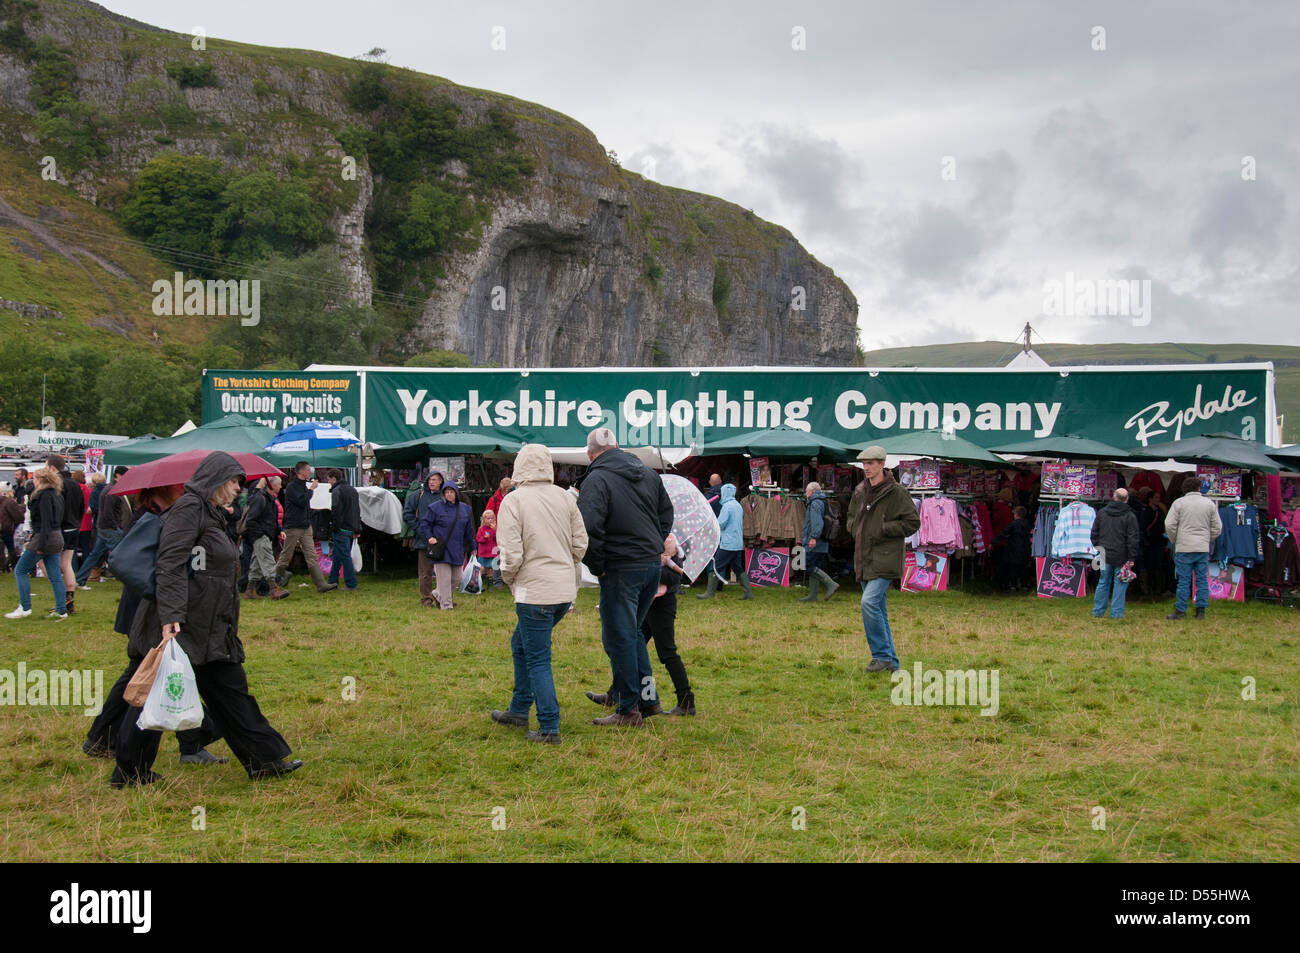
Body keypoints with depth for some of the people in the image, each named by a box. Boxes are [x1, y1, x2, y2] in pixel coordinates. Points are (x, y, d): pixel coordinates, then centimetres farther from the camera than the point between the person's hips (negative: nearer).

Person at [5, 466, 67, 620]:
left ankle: (25, 607, 0)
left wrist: (40, 544, -22)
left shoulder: (44, 495, -13)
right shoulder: (57, 495, 14)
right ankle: (61, 610, 3)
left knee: (20, 570, 3)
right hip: (57, 538, 9)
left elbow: (46, 521, -20)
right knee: (55, 576, 7)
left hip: (44, 538, -9)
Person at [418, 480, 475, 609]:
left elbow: (469, 530, 18)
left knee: (456, 579, 9)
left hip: (457, 550, 5)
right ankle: (446, 604, -1)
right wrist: (429, 537, -12)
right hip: (441, 549, -5)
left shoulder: (465, 509, 12)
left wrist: (471, 547, 20)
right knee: (444, 578, -7)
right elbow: (424, 524, 2)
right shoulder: (435, 507, -2)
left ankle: (439, 595, 29)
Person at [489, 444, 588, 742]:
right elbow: (580, 543, 7)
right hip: (566, 590, 7)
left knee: (537, 659, 1)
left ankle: (549, 728, 0)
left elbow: (511, 552, -15)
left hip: (535, 591, -7)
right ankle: (519, 710, 31)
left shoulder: (513, 501, -11)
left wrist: (509, 578, 4)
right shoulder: (565, 497, 5)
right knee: (521, 645, 23)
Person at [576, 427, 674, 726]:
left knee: (619, 637, 2)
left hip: (621, 570, -7)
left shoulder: (597, 480, -13)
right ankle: (648, 697, 21)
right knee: (632, 631, 20)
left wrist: (596, 565, -11)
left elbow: (587, 528, -24)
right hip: (653, 565, 7)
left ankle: (628, 709, 7)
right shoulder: (648, 473, 10)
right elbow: (666, 514, 20)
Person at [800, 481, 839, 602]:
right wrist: (804, 535, 37)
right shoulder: (823, 503, 22)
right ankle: (813, 595, 11)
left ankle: (831, 584, -18)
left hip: (814, 544, -10)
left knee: (810, 567, -12)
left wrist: (814, 537, -30)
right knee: (813, 568, 11)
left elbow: (817, 522, -23)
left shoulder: (815, 503, -10)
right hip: (822, 544, 10)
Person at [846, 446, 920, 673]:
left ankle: (882, 655, -10)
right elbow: (851, 516, 28)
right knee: (877, 610, 10)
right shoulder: (860, 492, 12)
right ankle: (890, 662, 17)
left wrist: (883, 529, -15)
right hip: (864, 560, 8)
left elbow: (912, 523, -10)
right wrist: (855, 528, 6)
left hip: (885, 560, -8)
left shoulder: (896, 493, -9)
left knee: (870, 602, -21)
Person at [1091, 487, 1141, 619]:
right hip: (1121, 556, -4)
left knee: (1103, 582, 12)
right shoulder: (1130, 516, -7)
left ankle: (1098, 611, 14)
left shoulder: (1101, 512, 5)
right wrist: (1132, 558, -5)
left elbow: (1094, 534, 11)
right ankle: (1116, 613, 2)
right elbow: (1133, 539, -8)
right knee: (1120, 584, 3)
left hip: (1105, 555, 4)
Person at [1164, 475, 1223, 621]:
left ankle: (1180, 611, 0)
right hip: (1203, 548, 2)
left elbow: (1169, 525, -5)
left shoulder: (1179, 503, -1)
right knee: (1202, 579, 7)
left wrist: (1174, 541, 9)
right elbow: (1217, 527, 9)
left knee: (1184, 580, -1)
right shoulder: (1209, 504, 7)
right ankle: (1201, 611, 7)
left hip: (1184, 548, -2)